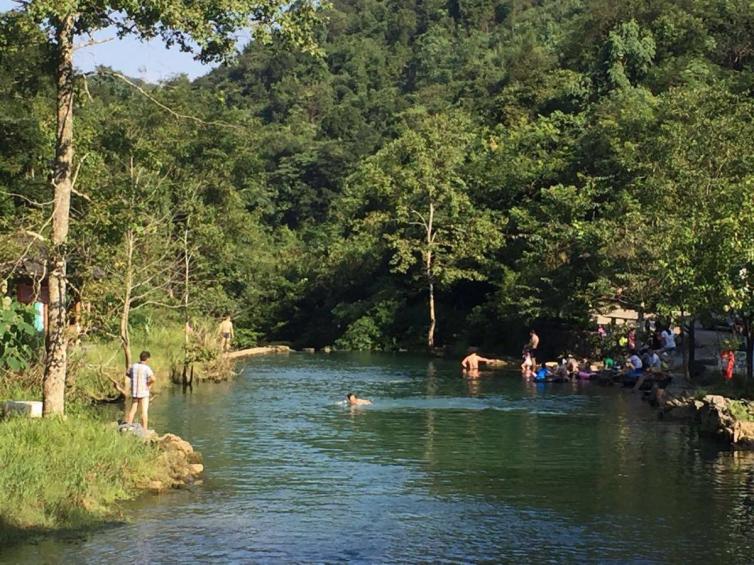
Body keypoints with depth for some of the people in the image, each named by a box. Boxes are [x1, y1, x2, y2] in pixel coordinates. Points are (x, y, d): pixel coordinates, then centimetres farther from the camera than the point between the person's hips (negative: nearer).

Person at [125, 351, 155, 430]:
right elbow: (153, 379, -28)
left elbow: (127, 373, 20)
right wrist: (149, 385, -9)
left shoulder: (134, 366, 1)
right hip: (144, 392, -5)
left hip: (134, 392, 5)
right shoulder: (147, 368, -16)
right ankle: (144, 429, 0)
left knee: (133, 410, 15)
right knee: (144, 411, 0)